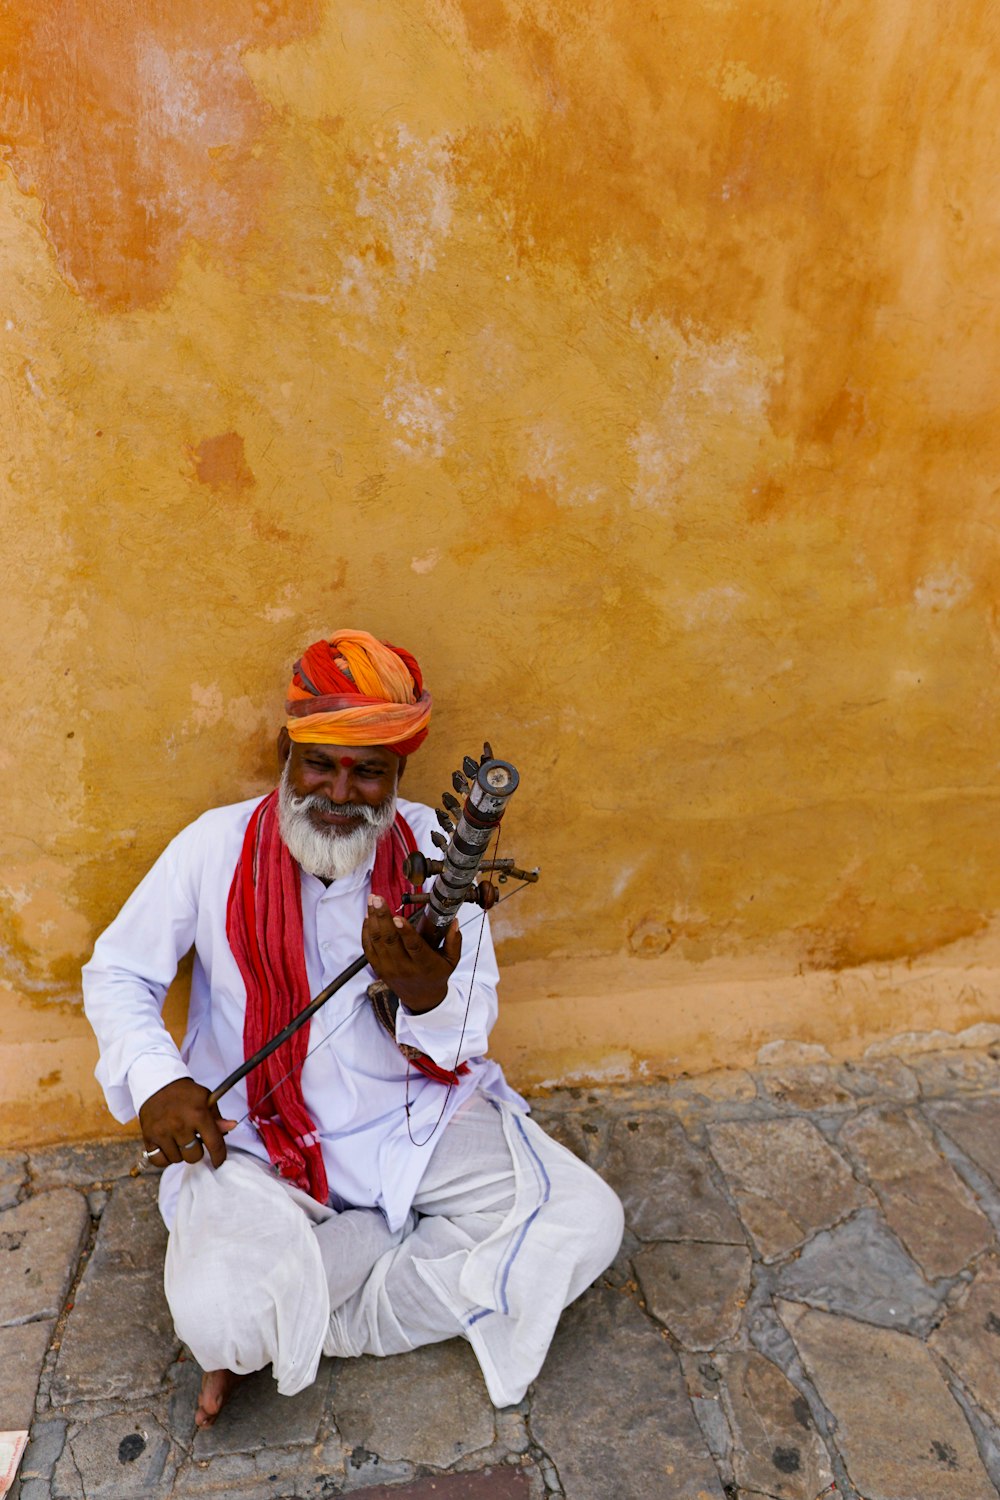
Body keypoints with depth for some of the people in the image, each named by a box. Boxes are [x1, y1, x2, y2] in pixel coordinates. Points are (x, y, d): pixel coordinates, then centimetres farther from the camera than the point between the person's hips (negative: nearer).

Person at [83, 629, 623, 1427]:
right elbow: (116, 973, 3)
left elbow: (469, 1041, -6)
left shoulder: (435, 848, -7)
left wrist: (426, 994, -31)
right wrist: (156, 1079, -15)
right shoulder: (219, 845, -9)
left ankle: (297, 1313, -4)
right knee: (221, 1315, -30)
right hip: (258, 1136, -3)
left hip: (420, 1117, 3)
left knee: (586, 1224, -14)